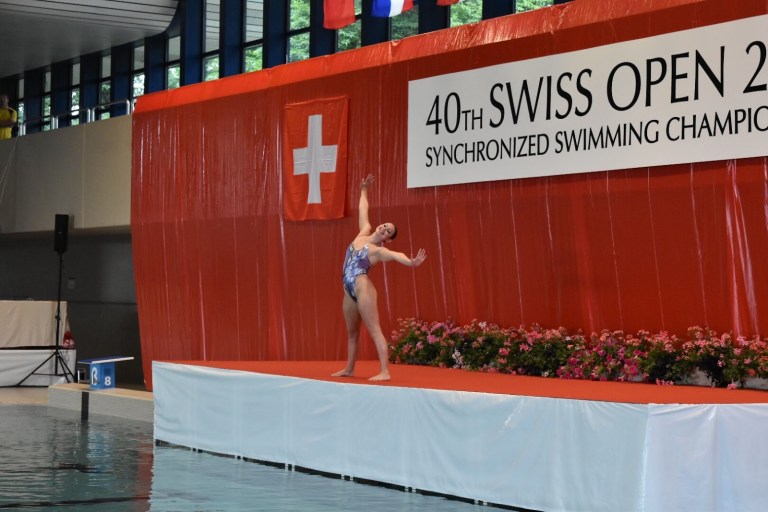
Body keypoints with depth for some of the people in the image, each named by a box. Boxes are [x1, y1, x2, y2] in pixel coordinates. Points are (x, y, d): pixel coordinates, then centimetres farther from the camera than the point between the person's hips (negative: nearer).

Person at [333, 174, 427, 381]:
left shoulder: (379, 251, -8)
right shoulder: (364, 233, 12)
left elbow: (396, 255, -28)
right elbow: (363, 210, 26)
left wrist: (411, 262, -47)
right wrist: (364, 191, 36)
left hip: (362, 287, -8)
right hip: (349, 290, 8)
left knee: (374, 330, -13)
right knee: (352, 333, 17)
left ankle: (384, 371, -19)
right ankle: (349, 369, 27)